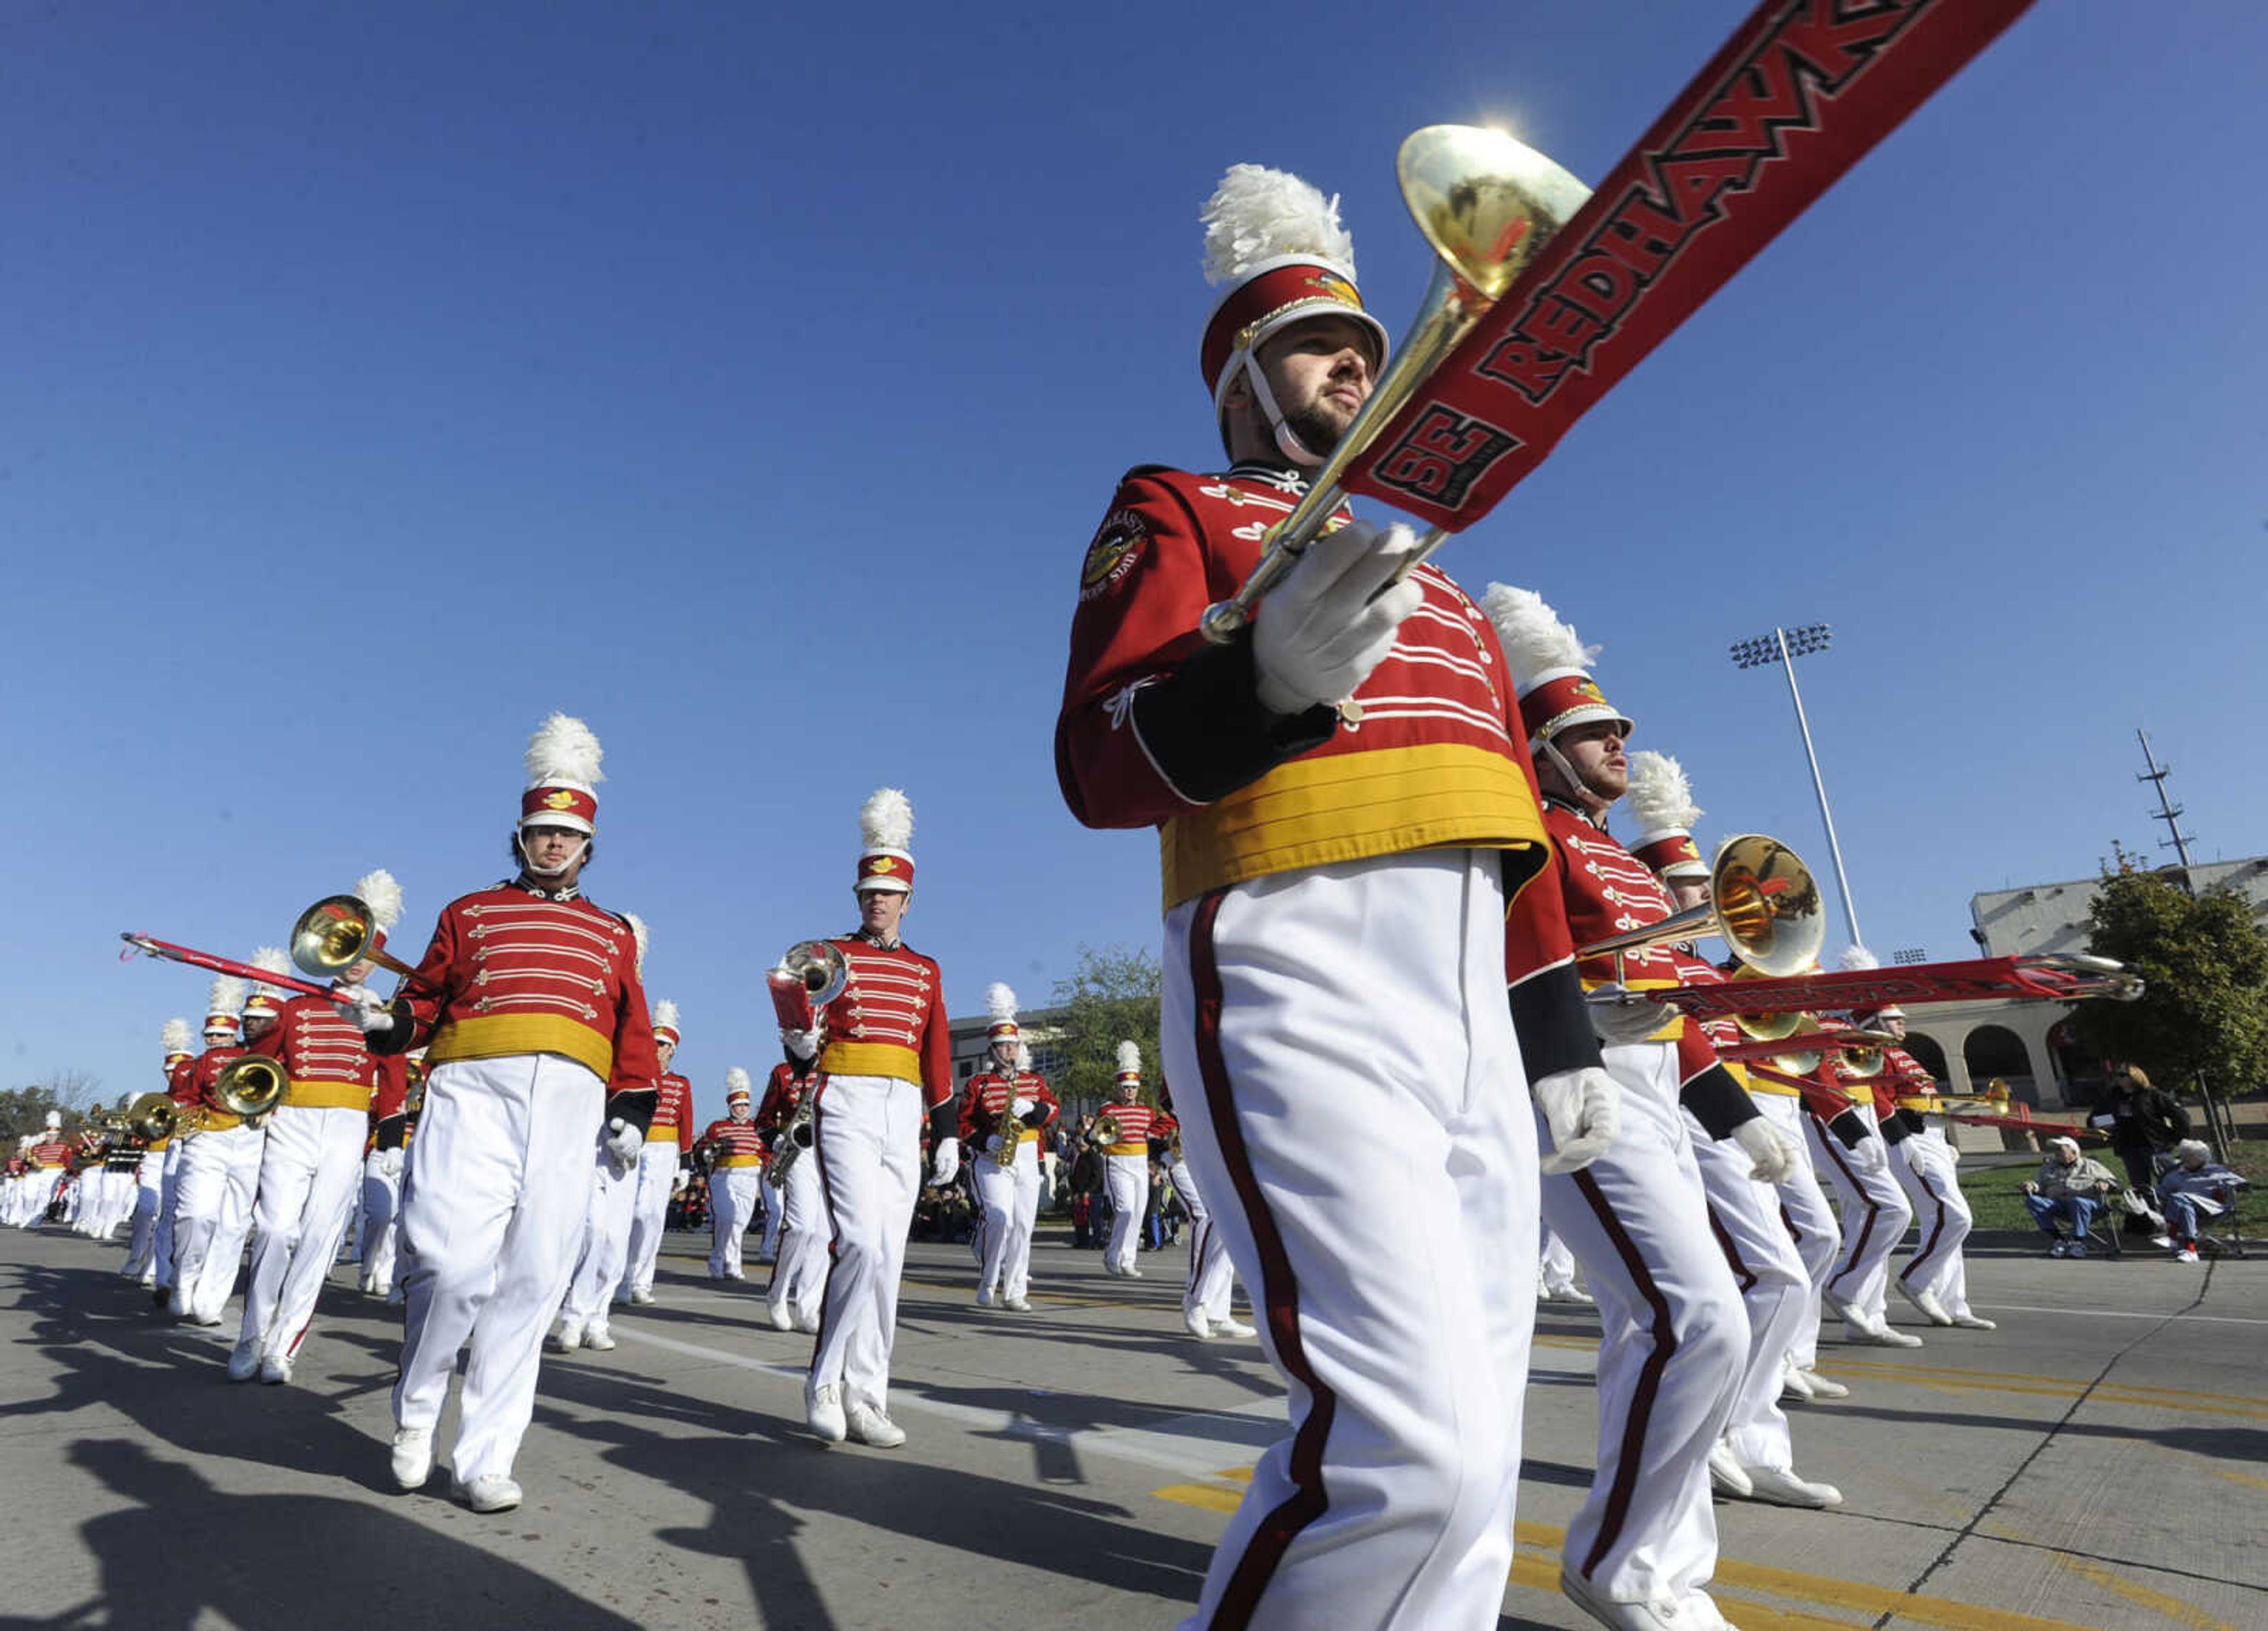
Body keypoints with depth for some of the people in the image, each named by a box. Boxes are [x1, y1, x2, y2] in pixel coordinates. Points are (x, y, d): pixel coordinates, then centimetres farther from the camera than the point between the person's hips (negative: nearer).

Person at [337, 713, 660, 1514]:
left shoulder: (612, 934, 20)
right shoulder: (469, 913, 18)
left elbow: (632, 1028, 15)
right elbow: (425, 1002, 13)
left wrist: (634, 1109, 7)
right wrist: (383, 1018, -8)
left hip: (570, 1108, 2)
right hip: (472, 1092, -1)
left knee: (530, 1283, 1)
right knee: (454, 1263, -12)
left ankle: (484, 1459, 12)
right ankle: (417, 1409, 18)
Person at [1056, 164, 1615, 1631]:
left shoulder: (1429, 574, 29)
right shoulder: (1175, 511, 9)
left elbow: (1515, 817, 25)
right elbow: (1098, 764, -8)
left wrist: (1559, 1026, 19)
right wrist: (1267, 677, -27)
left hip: (1474, 1022, 8)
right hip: (1303, 998, -7)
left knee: (1468, 1453, 10)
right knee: (1415, 1446, -18)